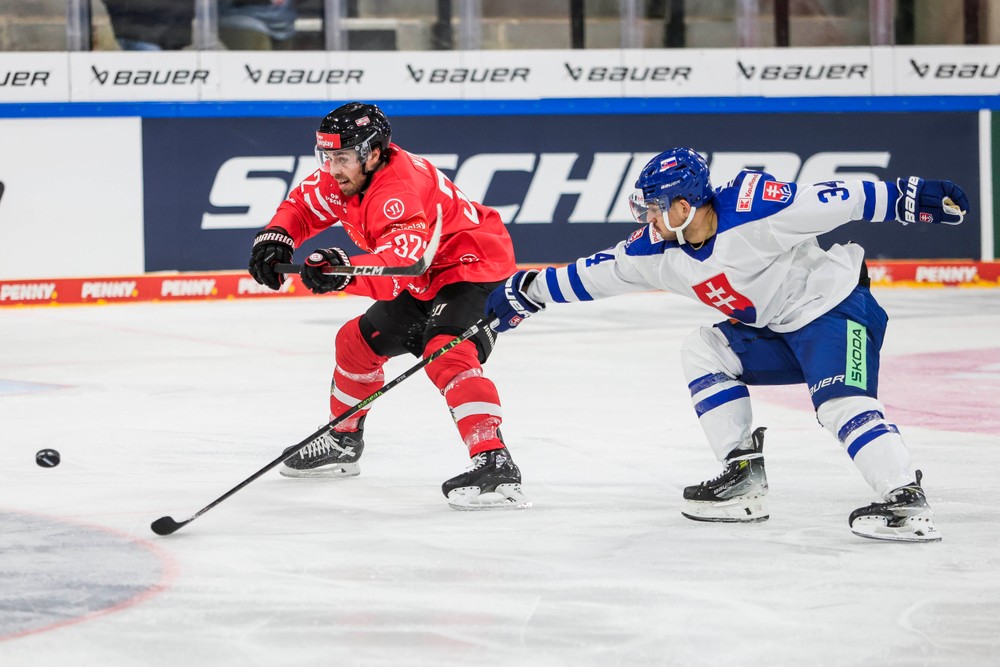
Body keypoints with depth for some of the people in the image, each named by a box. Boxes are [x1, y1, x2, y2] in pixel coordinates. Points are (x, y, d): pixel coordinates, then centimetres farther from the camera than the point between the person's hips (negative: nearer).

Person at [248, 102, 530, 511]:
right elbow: (304, 205, 8)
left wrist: (344, 272, -59)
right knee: (359, 340, 16)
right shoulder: (346, 174, -5)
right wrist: (276, 237, -12)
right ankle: (343, 443, 38)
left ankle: (495, 464, -43)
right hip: (426, 280, 10)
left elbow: (399, 266, -44)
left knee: (445, 353, -32)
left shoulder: (401, 191, -33)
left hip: (474, 265, -10)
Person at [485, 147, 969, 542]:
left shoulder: (754, 211, -25)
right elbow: (596, 273, 9)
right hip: (774, 332, 9)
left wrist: (909, 198, -28)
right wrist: (529, 290, 14)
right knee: (703, 352, 6)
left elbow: (836, 201, -24)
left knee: (840, 402, -27)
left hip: (834, 306, -9)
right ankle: (744, 480, 5)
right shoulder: (659, 249, -2)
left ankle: (907, 504, -35)